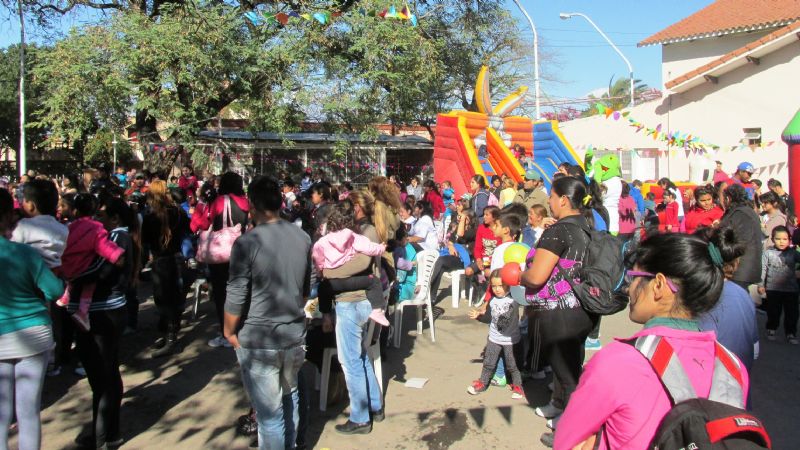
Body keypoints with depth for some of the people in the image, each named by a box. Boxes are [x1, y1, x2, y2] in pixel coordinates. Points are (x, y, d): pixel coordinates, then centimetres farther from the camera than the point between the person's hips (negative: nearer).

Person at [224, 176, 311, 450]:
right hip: (295, 335, 6)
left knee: (269, 412, 6)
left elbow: (236, 297, -13)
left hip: (258, 342, -6)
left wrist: (229, 331, 3)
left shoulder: (247, 243, -17)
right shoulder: (302, 238, 0)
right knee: (290, 395, 26)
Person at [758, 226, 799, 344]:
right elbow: (763, 269, -4)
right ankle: (771, 329, 30)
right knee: (773, 312, 12)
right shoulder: (768, 253, -5)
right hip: (773, 289, -1)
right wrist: (761, 285, -6)